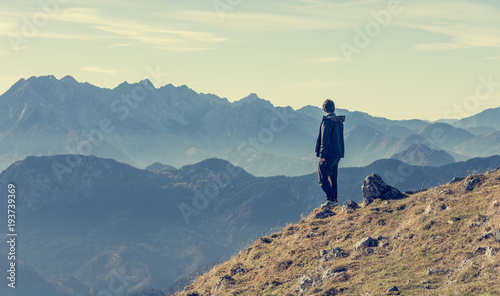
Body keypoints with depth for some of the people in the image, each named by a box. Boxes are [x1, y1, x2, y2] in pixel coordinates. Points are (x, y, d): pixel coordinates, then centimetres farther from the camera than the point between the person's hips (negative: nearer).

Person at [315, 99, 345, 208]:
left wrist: (322, 155, -18)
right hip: (338, 154, 9)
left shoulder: (327, 121, -15)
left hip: (329, 154, -9)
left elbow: (325, 140, -19)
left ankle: (331, 199, -13)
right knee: (333, 178, 15)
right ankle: (334, 199, 16)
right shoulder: (339, 121, 13)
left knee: (323, 178, -6)